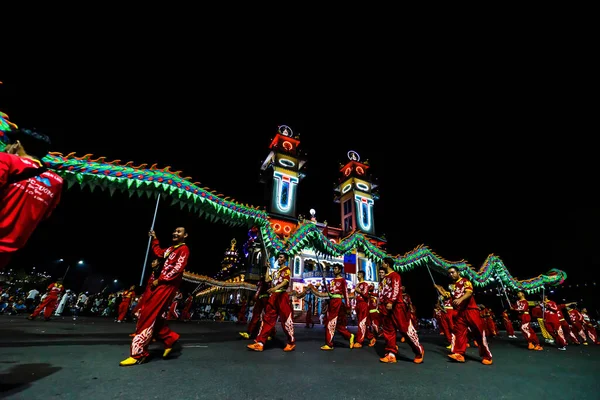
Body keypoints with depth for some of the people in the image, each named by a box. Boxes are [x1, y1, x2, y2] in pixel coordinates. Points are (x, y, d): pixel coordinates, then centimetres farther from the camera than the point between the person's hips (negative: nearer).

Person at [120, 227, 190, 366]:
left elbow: (177, 269, -20)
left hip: (168, 286, -10)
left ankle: (138, 353, 0)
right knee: (150, 314, 11)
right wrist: (154, 239, 32)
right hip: (162, 284, 10)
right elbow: (159, 253, 37)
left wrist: (160, 280, -16)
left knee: (149, 316, -8)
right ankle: (170, 338, 19)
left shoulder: (184, 249, -11)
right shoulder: (171, 248, 18)